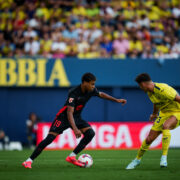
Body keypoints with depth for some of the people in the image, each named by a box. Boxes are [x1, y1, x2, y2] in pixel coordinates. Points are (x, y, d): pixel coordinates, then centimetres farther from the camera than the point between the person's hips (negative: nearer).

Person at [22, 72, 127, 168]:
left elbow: (101, 94, 16)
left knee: (90, 133, -14)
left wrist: (116, 100, 16)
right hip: (64, 117, -7)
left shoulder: (91, 91, -8)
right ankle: (29, 161, -13)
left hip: (77, 118, 7)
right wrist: (75, 129, -46)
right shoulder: (74, 93, -30)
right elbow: (69, 113, -36)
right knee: (50, 138, -19)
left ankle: (72, 157, -7)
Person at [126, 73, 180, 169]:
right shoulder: (150, 92, 1)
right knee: (149, 139, 4)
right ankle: (137, 160, 27)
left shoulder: (163, 90, -29)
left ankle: (164, 158, -36)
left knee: (165, 126, -39)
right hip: (164, 114, 8)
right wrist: (154, 114, 38)